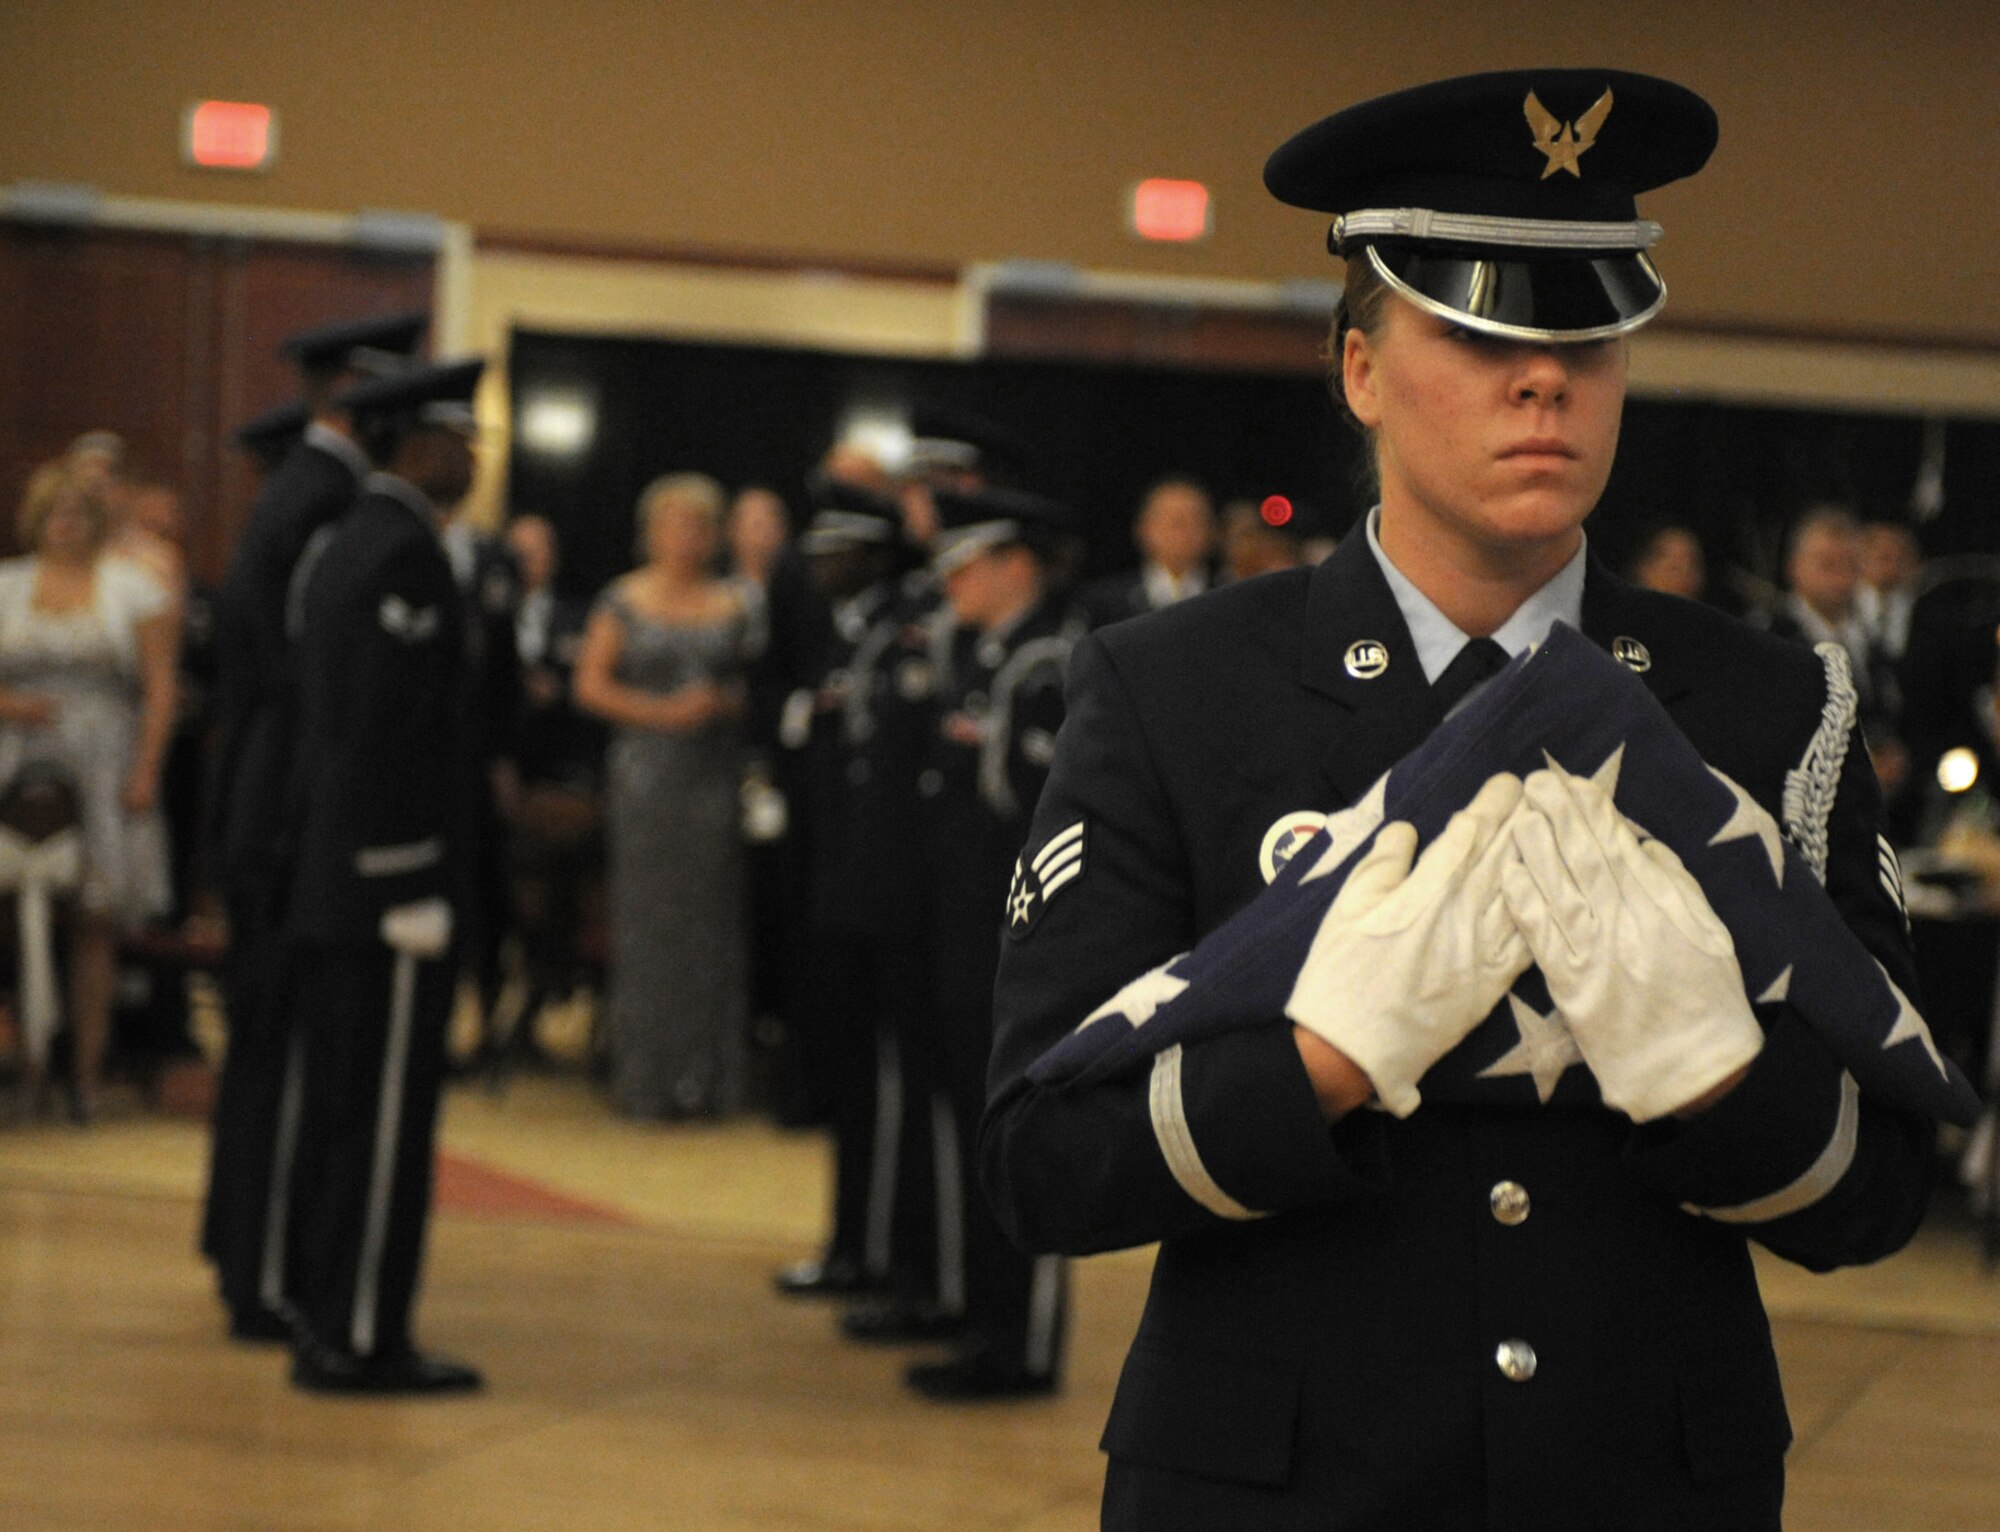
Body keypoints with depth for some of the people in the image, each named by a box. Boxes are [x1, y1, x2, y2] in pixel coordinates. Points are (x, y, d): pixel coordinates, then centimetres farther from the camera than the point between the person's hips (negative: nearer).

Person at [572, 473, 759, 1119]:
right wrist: (663, 713, -11)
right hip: (645, 773, -2)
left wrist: (721, 704, -9)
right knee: (648, 919, -3)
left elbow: (754, 686, 12)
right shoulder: (623, 601, 3)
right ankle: (647, 1080, 3)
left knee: (713, 918, -1)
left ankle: (710, 1078, 5)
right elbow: (591, 685, -1)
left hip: (716, 775, 2)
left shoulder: (734, 606, 10)